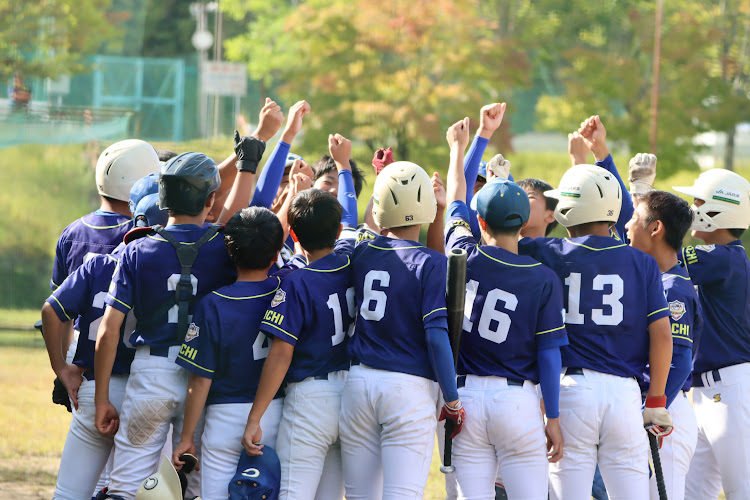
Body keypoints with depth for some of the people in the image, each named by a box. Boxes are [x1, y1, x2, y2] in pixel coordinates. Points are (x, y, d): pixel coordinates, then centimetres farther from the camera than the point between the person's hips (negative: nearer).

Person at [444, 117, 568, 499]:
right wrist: (553, 418, 4)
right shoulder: (544, 280, -5)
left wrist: (458, 148, 36)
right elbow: (548, 354, -4)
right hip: (517, 400, -2)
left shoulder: (465, 258, 0)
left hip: (465, 396, 2)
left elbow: (456, 204, 20)